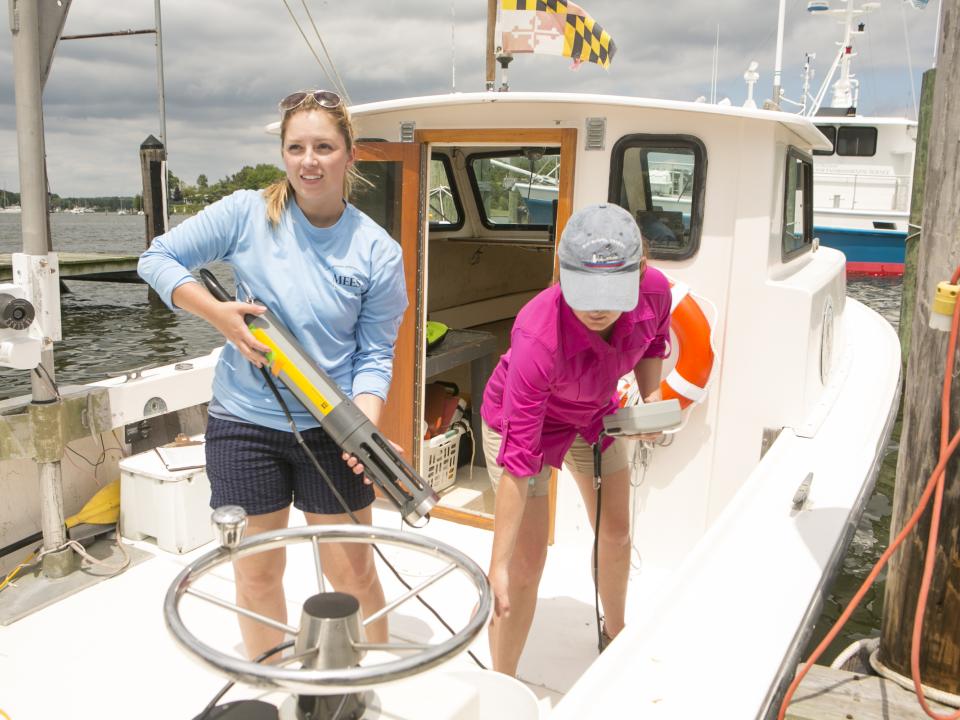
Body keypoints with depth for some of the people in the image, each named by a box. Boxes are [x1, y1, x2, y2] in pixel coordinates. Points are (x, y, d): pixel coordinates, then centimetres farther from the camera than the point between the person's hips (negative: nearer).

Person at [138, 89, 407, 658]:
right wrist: (219, 314, -13)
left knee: (352, 573, 10)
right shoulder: (248, 214, -5)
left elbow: (375, 356, -5)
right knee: (257, 575, 13)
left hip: (330, 428, 0)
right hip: (245, 424, 1)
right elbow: (158, 259, 2)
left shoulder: (377, 251, -6)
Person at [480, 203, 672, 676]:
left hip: (593, 414, 6)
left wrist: (651, 397, -13)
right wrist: (498, 564, -38)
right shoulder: (539, 336, -43)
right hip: (524, 420, -5)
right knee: (525, 566, -6)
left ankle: (615, 633, 51)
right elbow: (518, 459, -39)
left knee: (616, 533, 21)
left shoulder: (654, 290, -28)